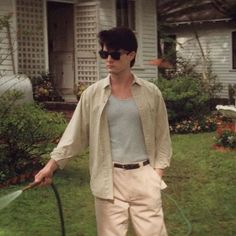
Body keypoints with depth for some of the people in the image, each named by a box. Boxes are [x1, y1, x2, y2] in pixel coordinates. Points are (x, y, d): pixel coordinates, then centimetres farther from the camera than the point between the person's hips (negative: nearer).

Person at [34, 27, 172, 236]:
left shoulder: (151, 93, 1)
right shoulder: (93, 93, 0)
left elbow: (162, 135, 7)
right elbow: (75, 133, 1)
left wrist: (158, 170, -1)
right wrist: (51, 165, -6)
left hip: (143, 175, 0)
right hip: (109, 178, 0)